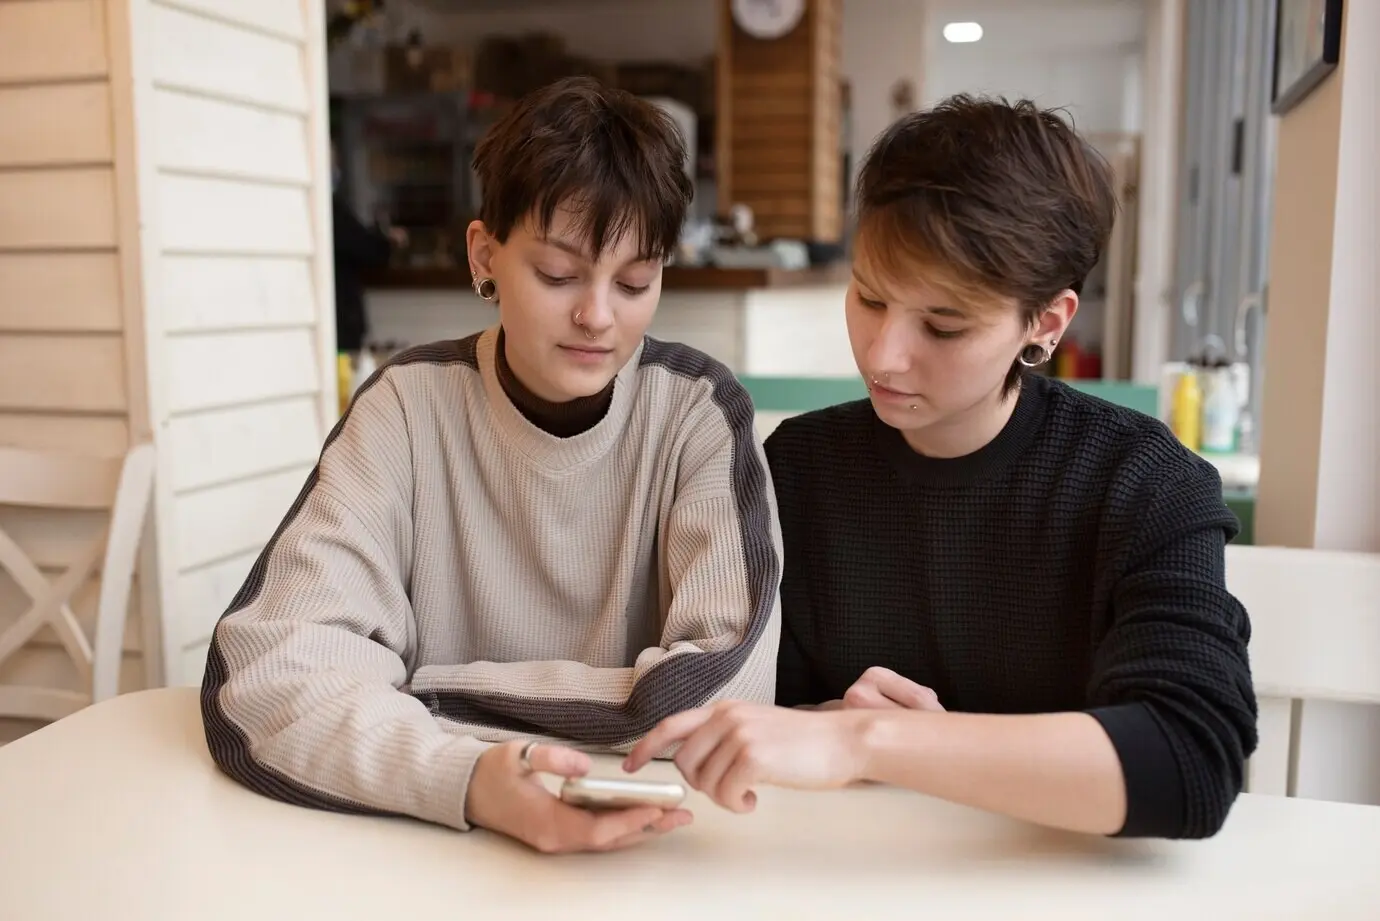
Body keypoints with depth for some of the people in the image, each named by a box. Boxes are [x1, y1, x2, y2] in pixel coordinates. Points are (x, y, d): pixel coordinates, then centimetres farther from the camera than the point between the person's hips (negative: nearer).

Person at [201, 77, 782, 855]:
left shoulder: (701, 410, -7)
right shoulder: (409, 405, -5)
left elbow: (724, 693, -18)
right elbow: (264, 672, -15)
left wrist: (419, 693, -14)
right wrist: (464, 777, -33)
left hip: (645, 846, -1)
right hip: (427, 837, 2)